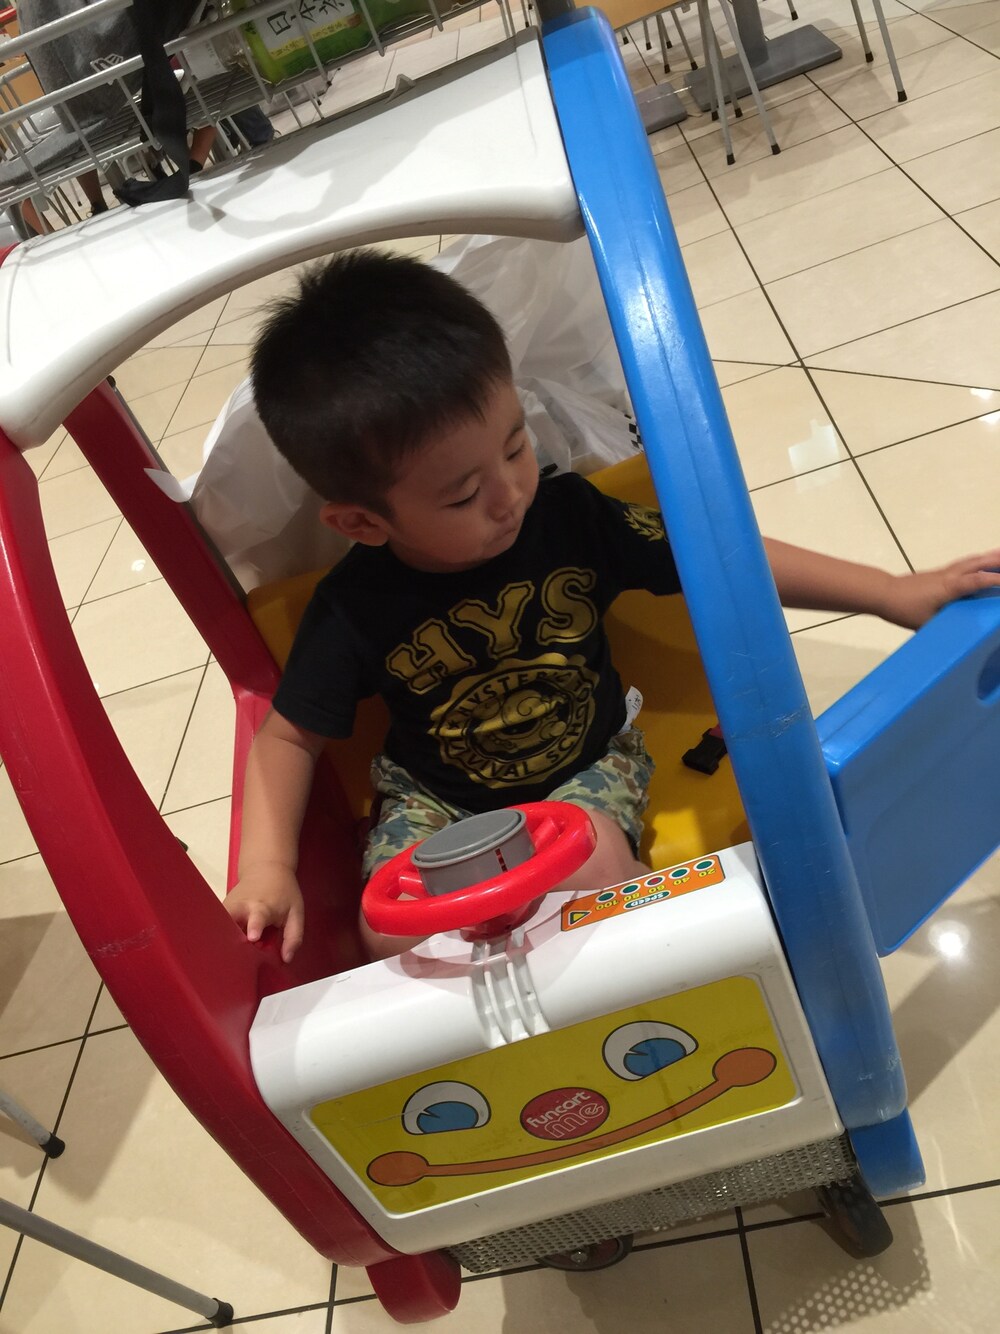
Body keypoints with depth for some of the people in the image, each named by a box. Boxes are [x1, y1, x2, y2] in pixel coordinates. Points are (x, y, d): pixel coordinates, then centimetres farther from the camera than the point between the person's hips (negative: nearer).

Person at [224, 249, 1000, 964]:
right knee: (393, 934, -21)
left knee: (589, 869, -30)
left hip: (586, 764, 0)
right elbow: (288, 736, -8)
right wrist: (267, 866, -21)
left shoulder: (570, 516, -18)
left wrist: (892, 593, -15)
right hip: (435, 794, 1)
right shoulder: (356, 610, -20)